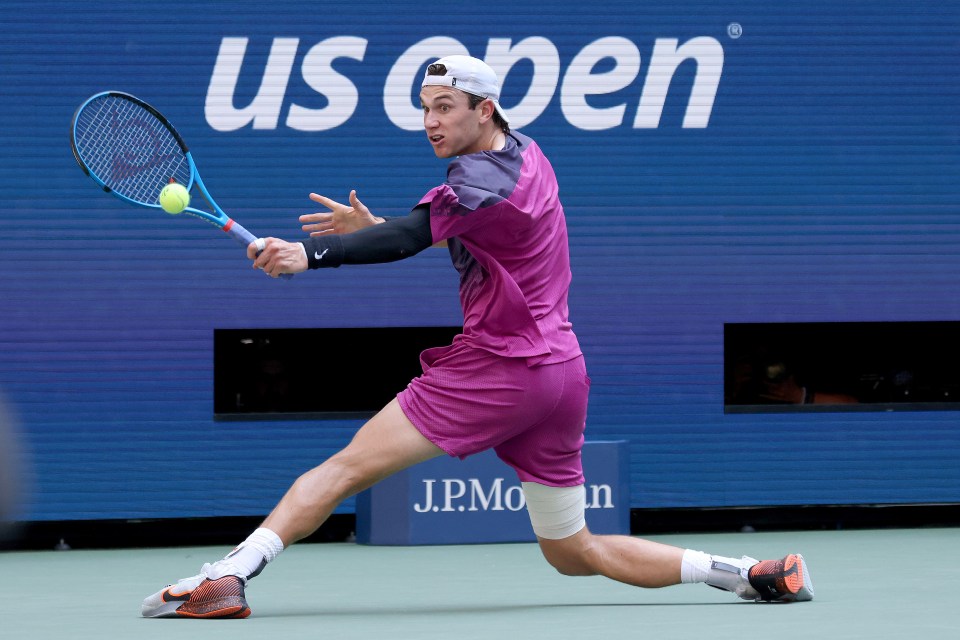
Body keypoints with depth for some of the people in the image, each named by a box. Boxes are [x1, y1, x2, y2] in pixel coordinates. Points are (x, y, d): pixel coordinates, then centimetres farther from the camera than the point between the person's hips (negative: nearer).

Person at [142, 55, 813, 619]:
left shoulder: (483, 181, -15)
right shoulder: (527, 153, 13)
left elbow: (408, 238, -31)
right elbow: (444, 230, 27)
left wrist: (310, 254, -44)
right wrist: (373, 225, 11)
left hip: (498, 367, -9)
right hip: (561, 371, 9)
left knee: (347, 467, -11)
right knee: (576, 555, 17)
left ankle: (228, 576, -20)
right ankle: (751, 572, 13)